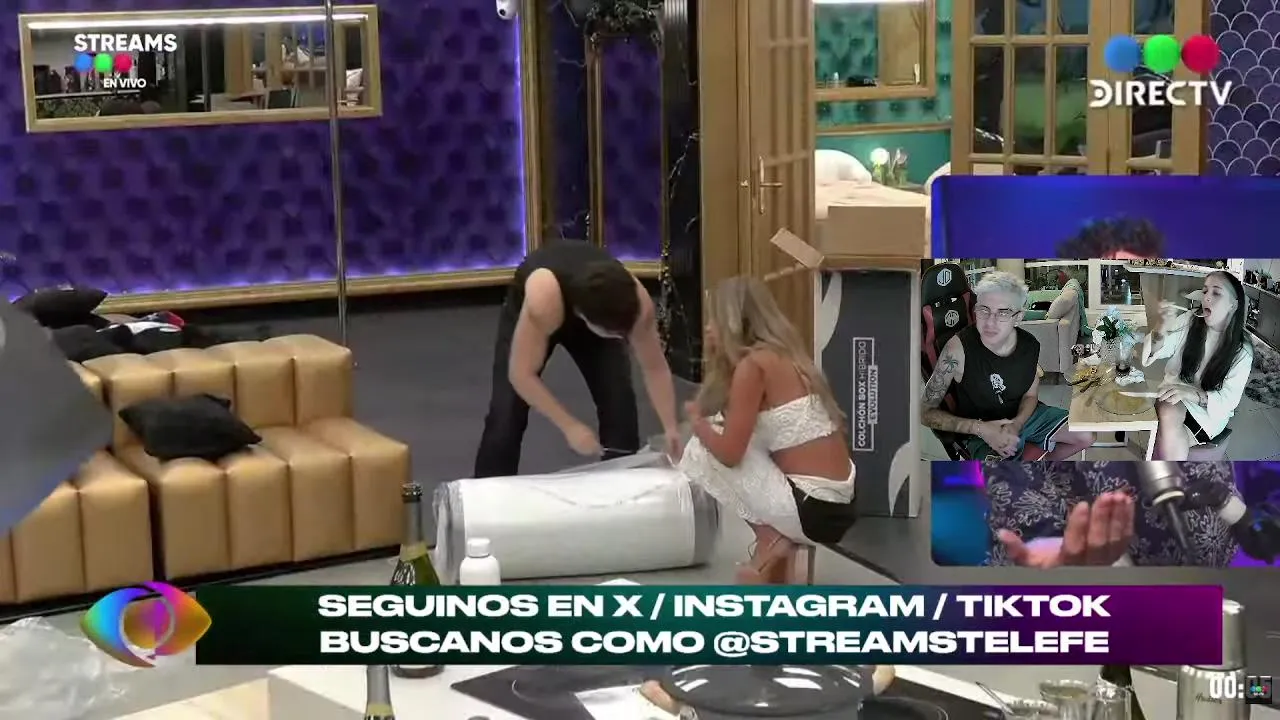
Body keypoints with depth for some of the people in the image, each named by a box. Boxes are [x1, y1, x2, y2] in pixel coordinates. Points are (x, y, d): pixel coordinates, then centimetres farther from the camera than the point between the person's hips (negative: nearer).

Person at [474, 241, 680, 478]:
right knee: (506, 413, -13)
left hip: (600, 312, 3)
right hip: (526, 307, -2)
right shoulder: (543, 299, -46)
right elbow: (521, 375, -37)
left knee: (620, 403, -11)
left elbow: (655, 368, -21)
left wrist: (670, 427, -29)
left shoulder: (637, 302, -36)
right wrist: (570, 426, -38)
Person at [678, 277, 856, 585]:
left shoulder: (752, 365, -11)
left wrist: (696, 422, 7)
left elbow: (729, 453, -10)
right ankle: (782, 538, 13)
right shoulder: (784, 354, 14)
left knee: (702, 451, 3)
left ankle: (770, 541, 4)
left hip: (811, 509, -8)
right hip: (838, 504, 8)